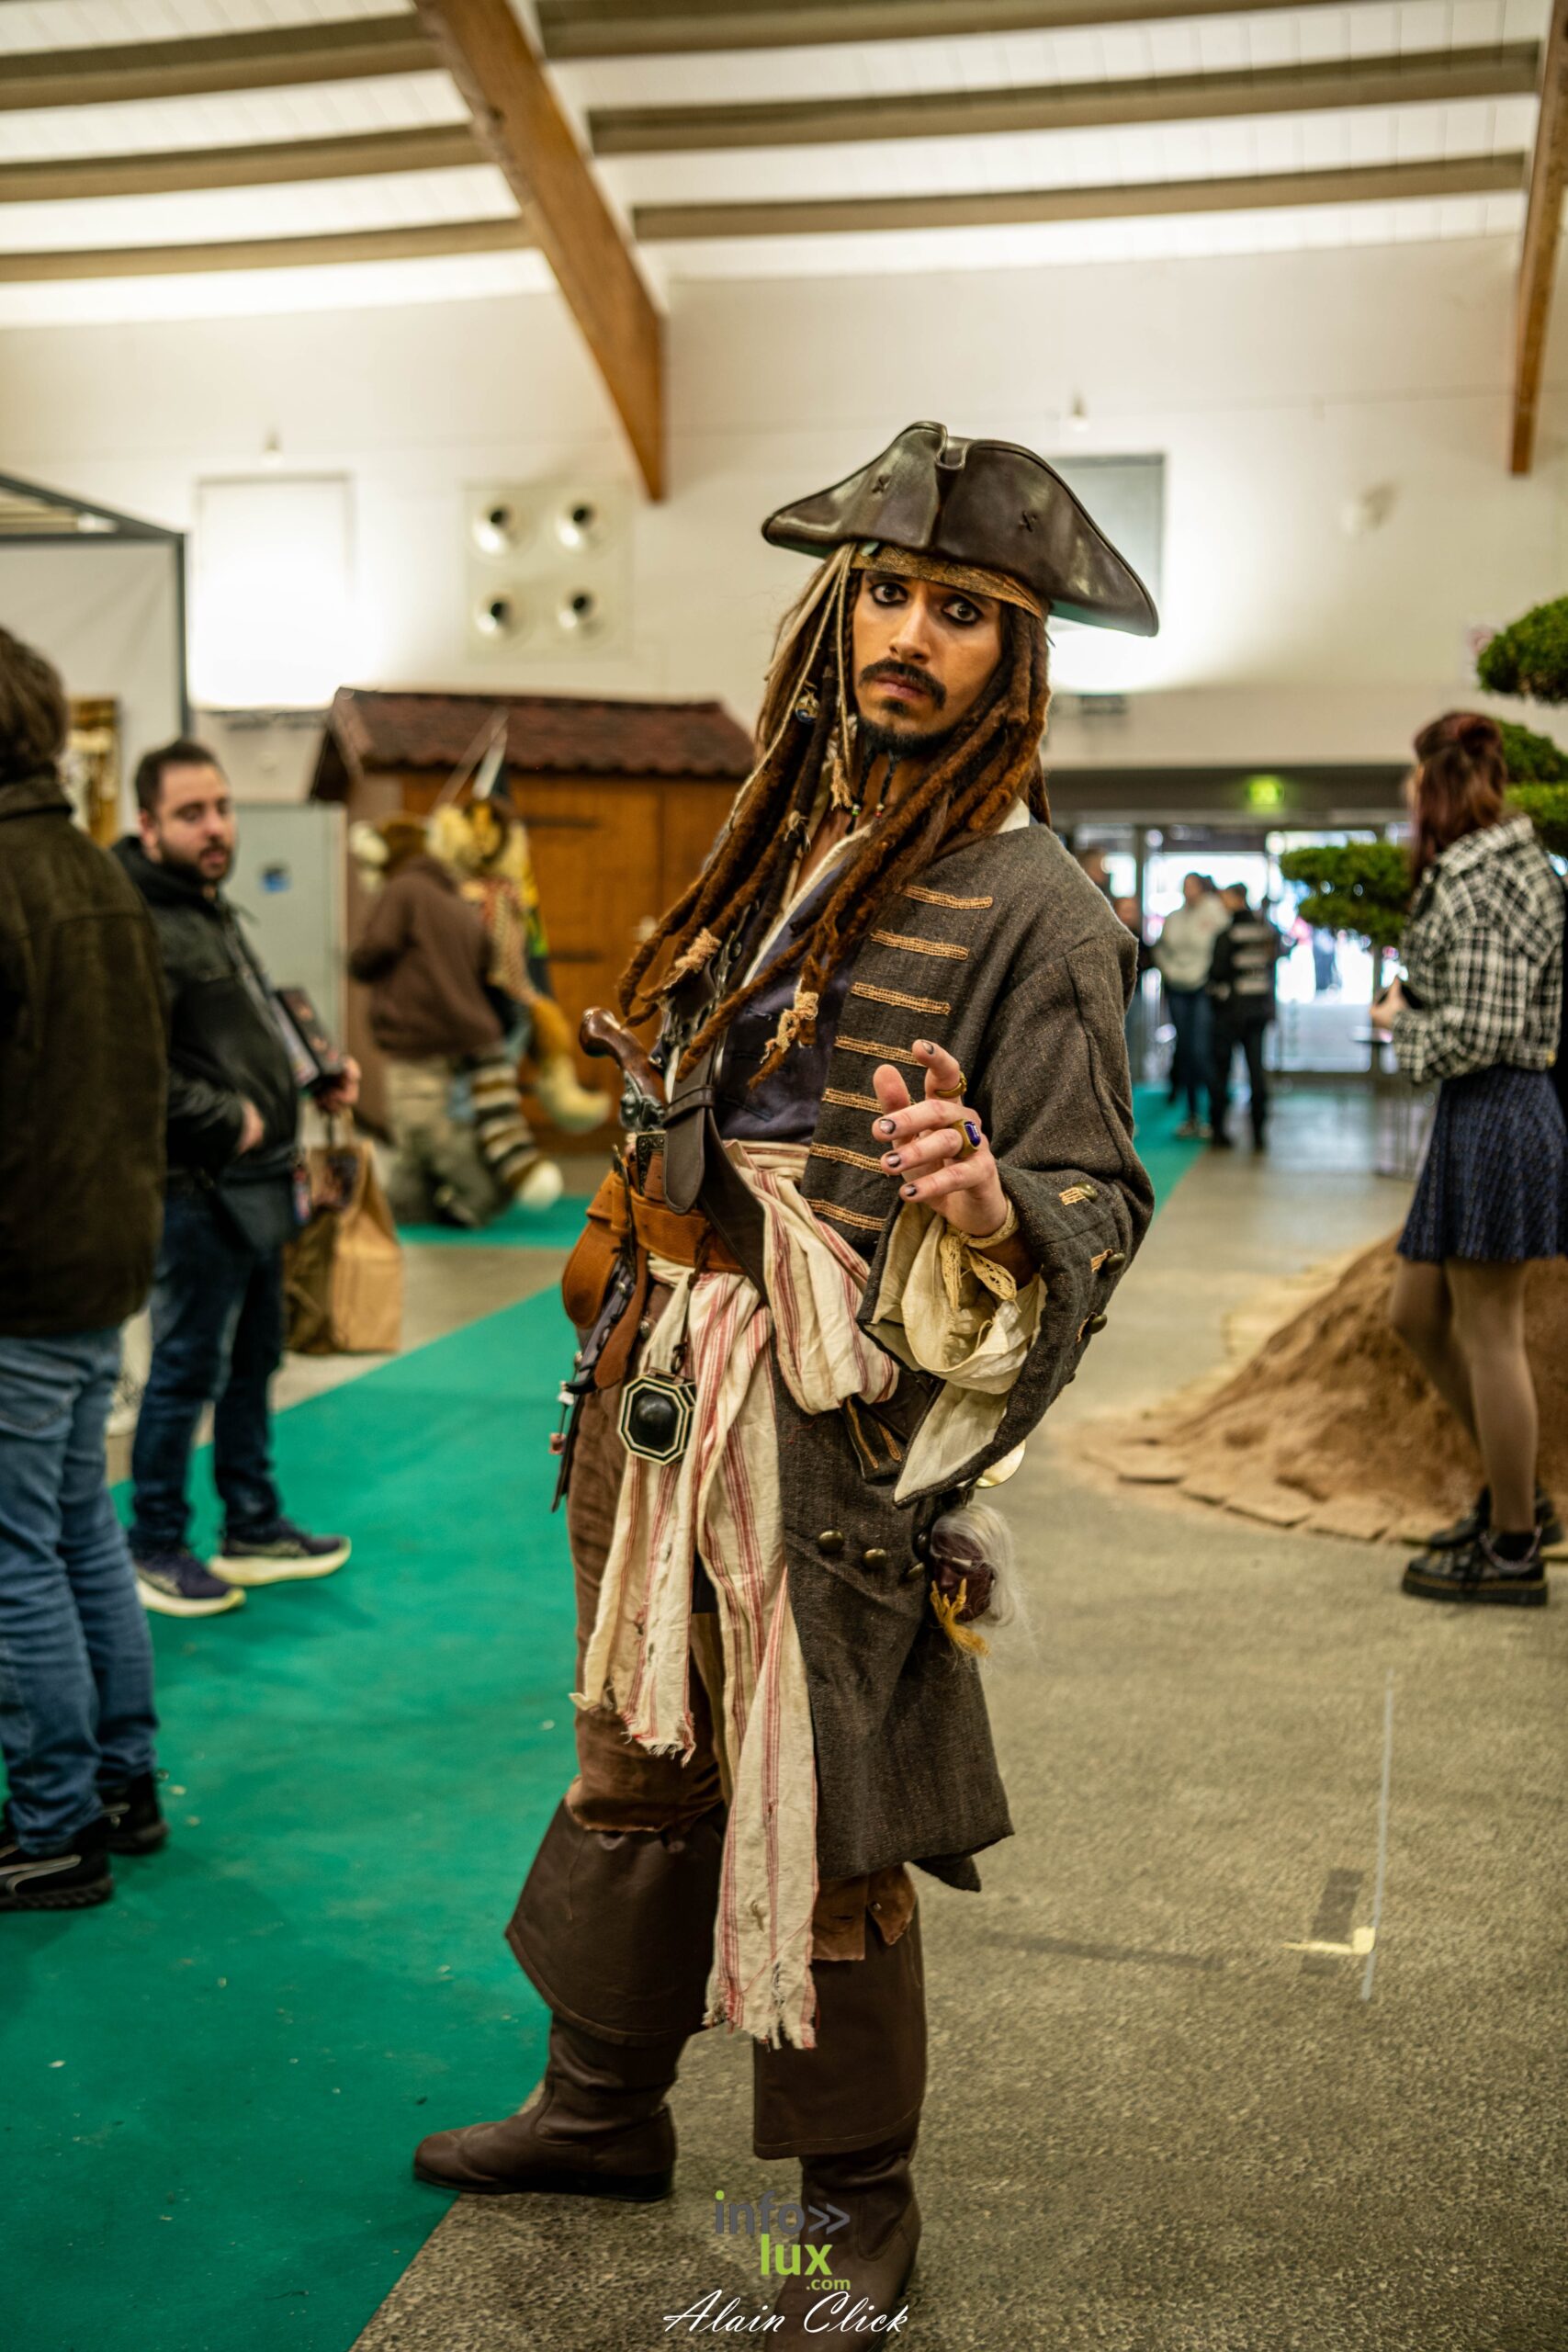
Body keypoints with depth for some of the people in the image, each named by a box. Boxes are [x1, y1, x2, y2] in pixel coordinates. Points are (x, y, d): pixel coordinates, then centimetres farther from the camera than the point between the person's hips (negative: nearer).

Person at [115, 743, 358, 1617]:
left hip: (259, 1183, 10)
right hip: (200, 1189, -10)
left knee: (253, 1363, 18)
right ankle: (157, 1548, 14)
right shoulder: (141, 927, -17)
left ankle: (255, 1528, 31)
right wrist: (228, 1120, -20)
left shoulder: (216, 913, 17)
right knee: (187, 1372, 0)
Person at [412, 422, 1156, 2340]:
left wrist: (987, 1197, -34)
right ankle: (604, 2111, 40)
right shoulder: (784, 843, 9)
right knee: (636, 1768, 19)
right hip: (665, 1399, 7)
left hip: (834, 1443, -7)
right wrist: (623, 1330, 22)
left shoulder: (1031, 905, -11)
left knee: (821, 1839, 4)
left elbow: (1100, 1202, -13)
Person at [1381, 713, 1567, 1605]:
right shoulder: (1493, 866, 15)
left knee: (1488, 1332, -1)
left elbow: (1481, 1030, -21)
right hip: (1476, 1114, 11)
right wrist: (1412, 999, 9)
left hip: (1496, 1113, -11)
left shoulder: (1482, 882, -17)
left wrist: (1402, 1022, -6)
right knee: (1417, 1313, 16)